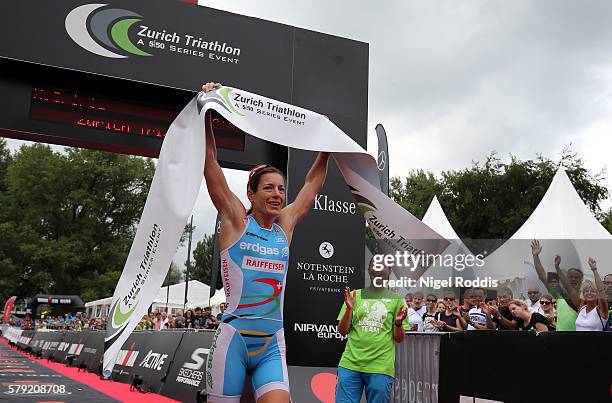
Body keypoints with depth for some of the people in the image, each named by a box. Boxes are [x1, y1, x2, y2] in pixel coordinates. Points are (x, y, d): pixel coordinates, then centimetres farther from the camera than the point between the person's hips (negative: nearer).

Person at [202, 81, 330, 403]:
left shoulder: (285, 225, 11)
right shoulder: (235, 220, 1)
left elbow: (312, 185, 21)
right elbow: (210, 163, -3)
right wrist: (207, 113, -6)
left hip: (272, 344, 3)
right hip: (234, 338, -3)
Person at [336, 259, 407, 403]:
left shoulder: (396, 299, 6)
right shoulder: (355, 295, 8)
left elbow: (399, 339, 6)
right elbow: (343, 331, 6)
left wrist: (398, 322, -15)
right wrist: (349, 309, -10)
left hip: (380, 368, -1)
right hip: (350, 364, 1)